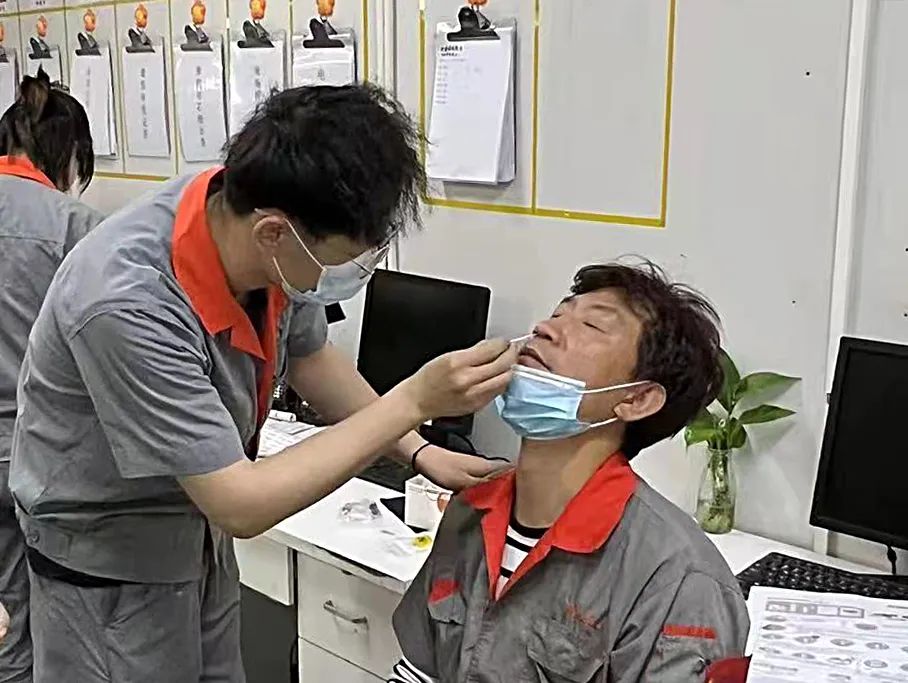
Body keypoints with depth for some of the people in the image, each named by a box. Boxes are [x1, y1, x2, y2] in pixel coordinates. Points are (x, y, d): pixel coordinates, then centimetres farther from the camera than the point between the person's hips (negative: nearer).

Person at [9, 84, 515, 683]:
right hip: (109, 558, -6)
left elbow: (310, 356, 4)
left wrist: (418, 452, -4)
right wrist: (414, 401, -32)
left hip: (199, 526, 6)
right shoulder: (126, 307, -37)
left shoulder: (271, 247, -18)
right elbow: (242, 506, -33)